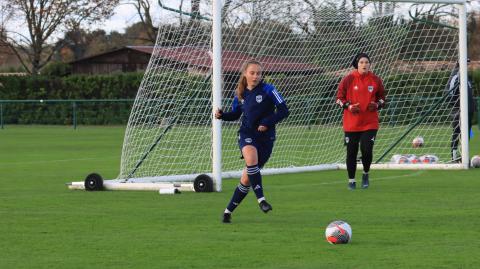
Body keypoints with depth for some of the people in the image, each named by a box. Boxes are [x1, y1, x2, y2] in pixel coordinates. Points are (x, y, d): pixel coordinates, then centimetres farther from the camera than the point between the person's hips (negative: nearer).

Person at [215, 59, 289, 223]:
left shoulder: (268, 90, -6)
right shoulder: (240, 94, 6)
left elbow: (284, 110, -7)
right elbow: (235, 114, 20)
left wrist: (268, 122, -18)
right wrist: (222, 115, 0)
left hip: (265, 137, -1)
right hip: (247, 134, 1)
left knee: (247, 178, 2)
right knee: (251, 157, -35)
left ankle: (229, 211, 18)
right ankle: (261, 199, -33)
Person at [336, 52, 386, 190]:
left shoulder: (375, 80, 2)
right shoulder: (348, 79, -3)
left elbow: (382, 97, 14)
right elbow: (339, 98, 3)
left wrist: (377, 105, -7)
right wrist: (348, 106, -14)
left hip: (370, 123, 0)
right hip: (351, 123, 0)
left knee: (367, 150, -11)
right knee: (351, 152, 4)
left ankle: (366, 174, 17)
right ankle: (351, 180, 20)